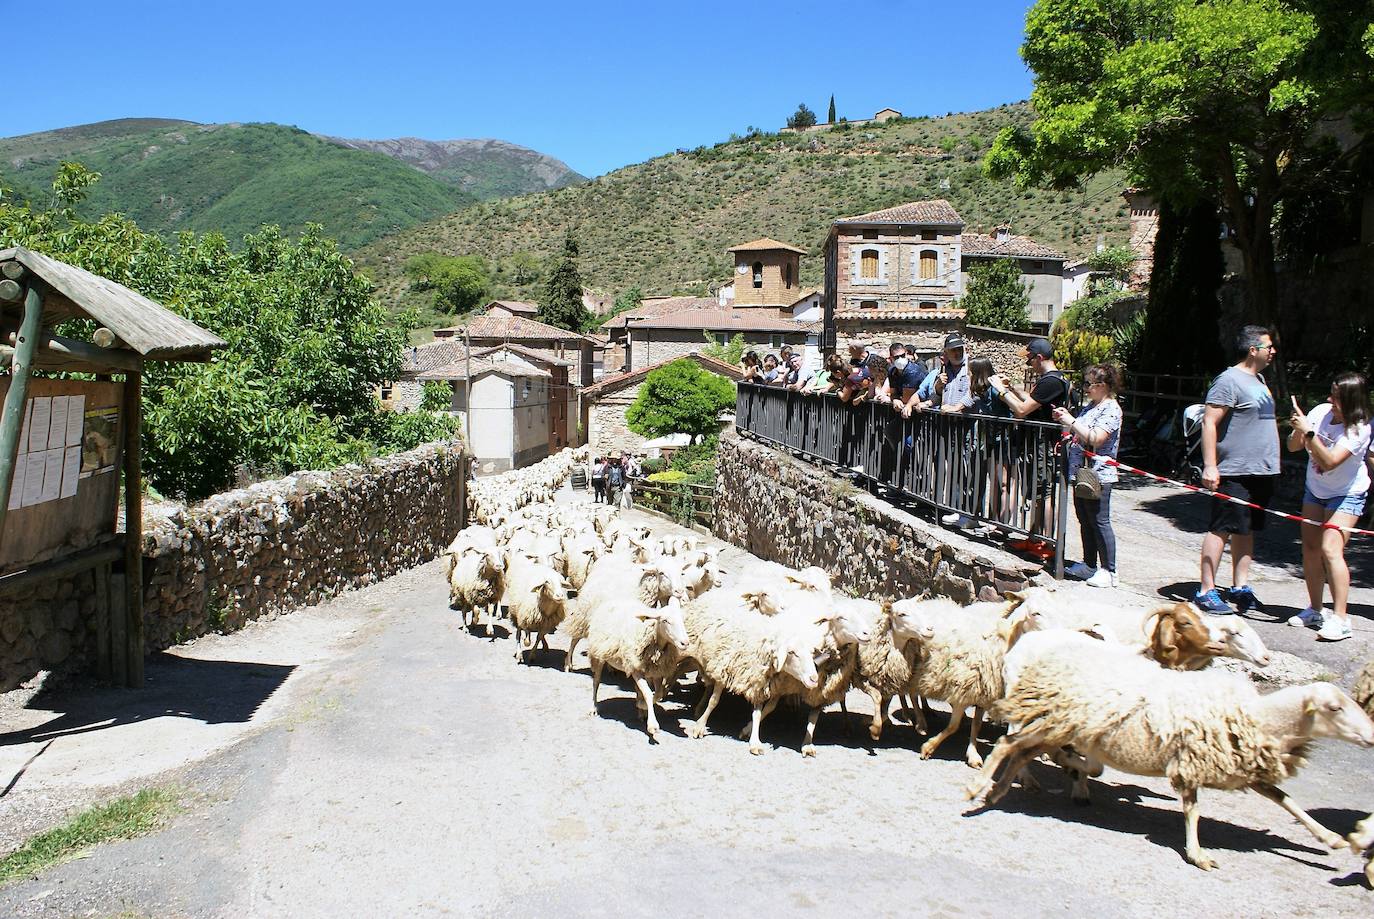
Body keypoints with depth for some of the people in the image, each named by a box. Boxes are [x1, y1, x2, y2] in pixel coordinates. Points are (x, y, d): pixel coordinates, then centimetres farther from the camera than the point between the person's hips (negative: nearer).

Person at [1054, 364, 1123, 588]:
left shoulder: (1111, 409, -13)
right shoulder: (1090, 406, 15)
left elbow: (1095, 438, -24)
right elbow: (1078, 434, 25)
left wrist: (1071, 421, -21)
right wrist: (1063, 420, 8)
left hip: (1097, 475, -10)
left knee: (1099, 522, -5)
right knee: (1085, 520, 15)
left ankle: (1108, 571, 0)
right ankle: (1089, 565, 25)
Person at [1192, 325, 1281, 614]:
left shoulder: (1259, 379, 17)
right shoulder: (1229, 380, -12)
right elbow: (1209, 422, -17)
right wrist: (1210, 466, -23)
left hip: (1262, 472, 9)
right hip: (1235, 472, -9)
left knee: (1246, 530, 12)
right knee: (1221, 530, -5)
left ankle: (1240, 587, 18)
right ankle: (1206, 590, -1)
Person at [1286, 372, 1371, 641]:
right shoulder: (1321, 411, -9)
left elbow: (1330, 461, -33)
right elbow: (1293, 447, -5)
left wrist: (1308, 432, -35)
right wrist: (1298, 430, -25)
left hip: (1347, 495, -6)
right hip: (1315, 490, 6)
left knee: (1330, 549, -19)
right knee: (1310, 548, 6)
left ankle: (1340, 619, -17)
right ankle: (1315, 610, 19)